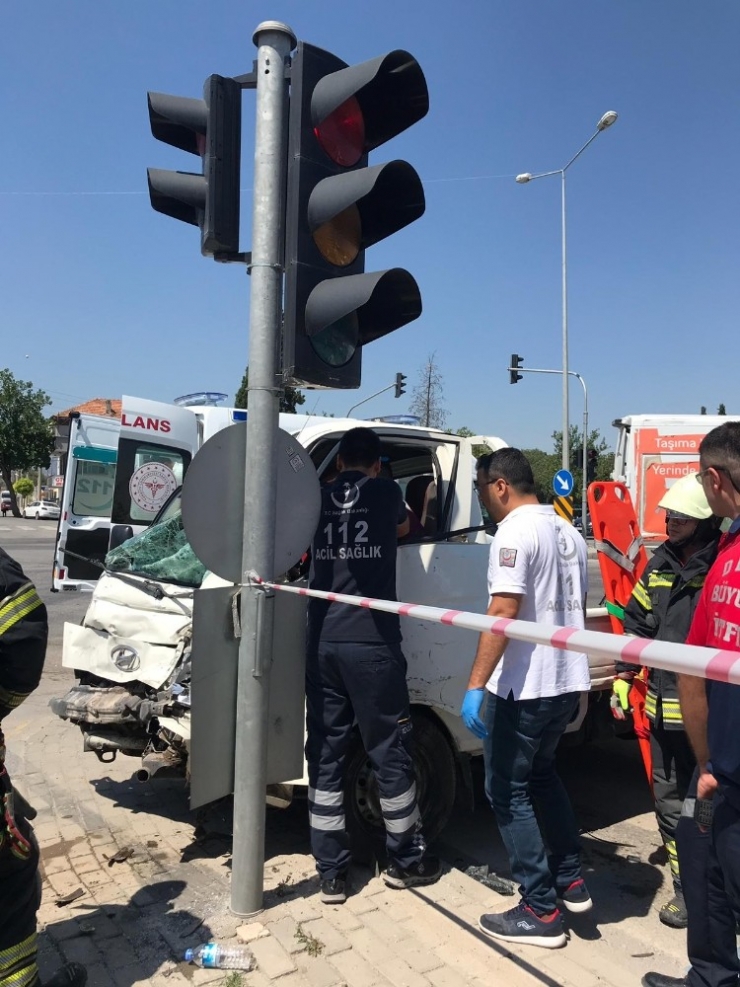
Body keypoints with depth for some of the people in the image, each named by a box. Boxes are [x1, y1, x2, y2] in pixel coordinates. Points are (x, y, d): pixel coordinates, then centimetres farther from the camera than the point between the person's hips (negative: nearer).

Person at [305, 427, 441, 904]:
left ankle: (332, 873, 20)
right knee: (391, 754, 11)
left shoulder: (318, 499, 9)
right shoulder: (386, 492, 2)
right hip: (371, 644, -3)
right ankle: (407, 860, 28)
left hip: (322, 645, 3)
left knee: (325, 757, 11)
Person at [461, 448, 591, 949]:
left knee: (508, 792, 5)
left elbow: (503, 614, -25)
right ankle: (571, 881, 33)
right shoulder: (569, 533, 11)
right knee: (542, 774, 26)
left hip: (525, 686, -9)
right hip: (567, 681, 9)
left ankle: (541, 913, 14)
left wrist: (475, 686, -25)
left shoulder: (515, 532, -16)